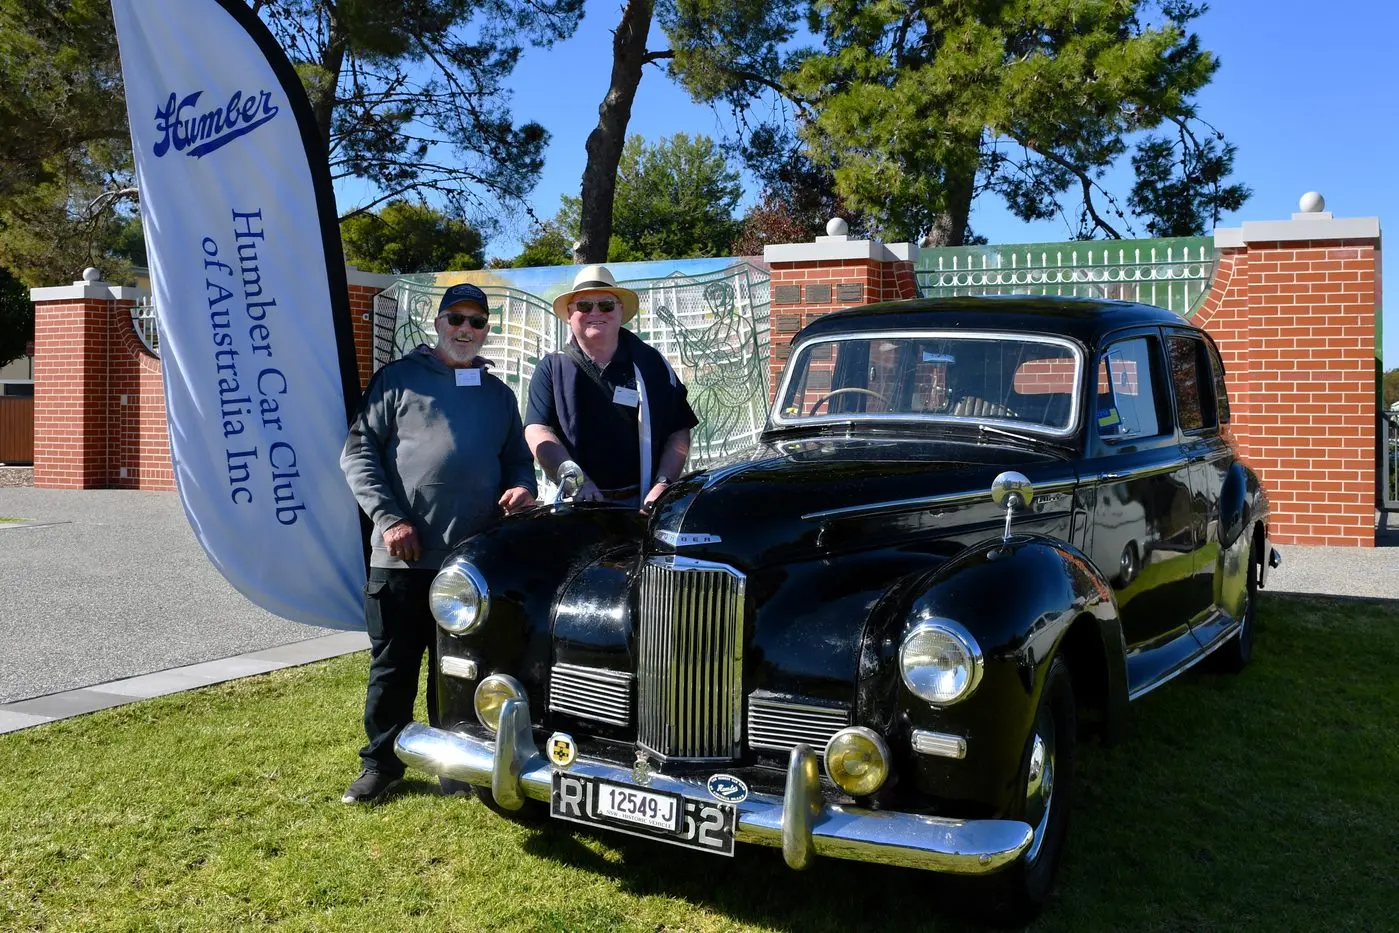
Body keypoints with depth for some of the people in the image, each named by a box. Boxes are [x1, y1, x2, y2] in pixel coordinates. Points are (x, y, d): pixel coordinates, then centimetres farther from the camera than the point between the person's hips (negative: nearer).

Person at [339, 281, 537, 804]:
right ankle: (382, 763, 21)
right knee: (393, 667, 6)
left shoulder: (499, 394, 18)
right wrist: (388, 517, -11)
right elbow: (357, 453, 0)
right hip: (402, 558, -3)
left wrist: (522, 488, 0)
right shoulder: (399, 379, 5)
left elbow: (518, 460, 24)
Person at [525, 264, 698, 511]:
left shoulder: (651, 363, 9)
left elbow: (678, 432, 8)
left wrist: (663, 484, -7)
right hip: (574, 504, 0)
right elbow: (537, 430, -4)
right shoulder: (552, 368, 7)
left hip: (642, 502, 1)